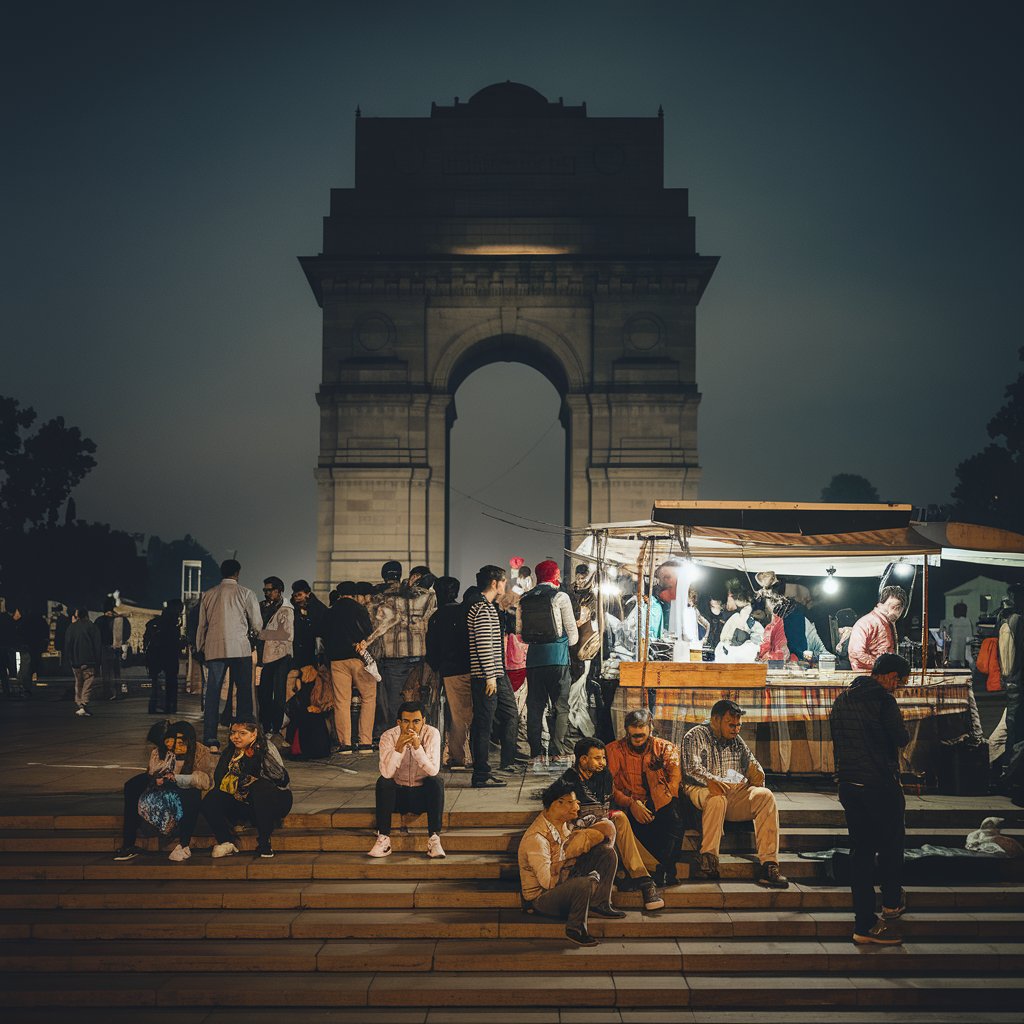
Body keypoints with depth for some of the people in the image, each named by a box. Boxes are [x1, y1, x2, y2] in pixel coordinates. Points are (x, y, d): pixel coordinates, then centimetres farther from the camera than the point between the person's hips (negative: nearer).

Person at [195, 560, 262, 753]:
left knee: (212, 695, 2)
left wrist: (200, 648, 24)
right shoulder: (245, 594, 1)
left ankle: (210, 741, -2)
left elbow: (202, 625, 14)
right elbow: (257, 625, 2)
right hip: (239, 648, -3)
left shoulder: (208, 595, 11)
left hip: (213, 648, 3)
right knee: (244, 694, 3)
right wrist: (250, 630, 25)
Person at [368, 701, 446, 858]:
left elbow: (433, 771, -25)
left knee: (437, 781, -29)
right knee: (383, 782, -28)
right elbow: (386, 773, -25)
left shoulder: (432, 734, -13)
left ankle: (434, 839, -27)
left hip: (424, 794, 0)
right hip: (398, 795, 0)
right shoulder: (388, 737, -12)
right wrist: (398, 748, -37)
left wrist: (418, 747, -36)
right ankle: (383, 839, -24)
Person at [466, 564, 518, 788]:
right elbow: (483, 644, -21)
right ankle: (481, 775, -1)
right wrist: (490, 676, -21)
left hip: (497, 675, 11)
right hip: (485, 676, -11)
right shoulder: (482, 607, -15)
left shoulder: (487, 606, 19)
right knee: (483, 724, -5)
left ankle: (508, 761, 27)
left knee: (510, 715, 16)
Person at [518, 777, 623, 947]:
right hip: (541, 897, -9)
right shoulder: (536, 838, -29)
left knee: (606, 852, 0)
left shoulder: (562, 824, 0)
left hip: (564, 880, 9)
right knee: (584, 884, -39)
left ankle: (600, 904, 5)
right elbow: (547, 881, -31)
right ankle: (575, 929, -13)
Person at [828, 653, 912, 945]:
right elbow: (901, 739, -12)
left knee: (860, 849, 9)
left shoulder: (842, 700, 10)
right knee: (891, 844, 15)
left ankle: (864, 924, 10)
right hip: (881, 784, -7)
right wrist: (898, 722, 7)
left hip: (848, 784, 7)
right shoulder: (883, 699, -14)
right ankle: (891, 902, 31)